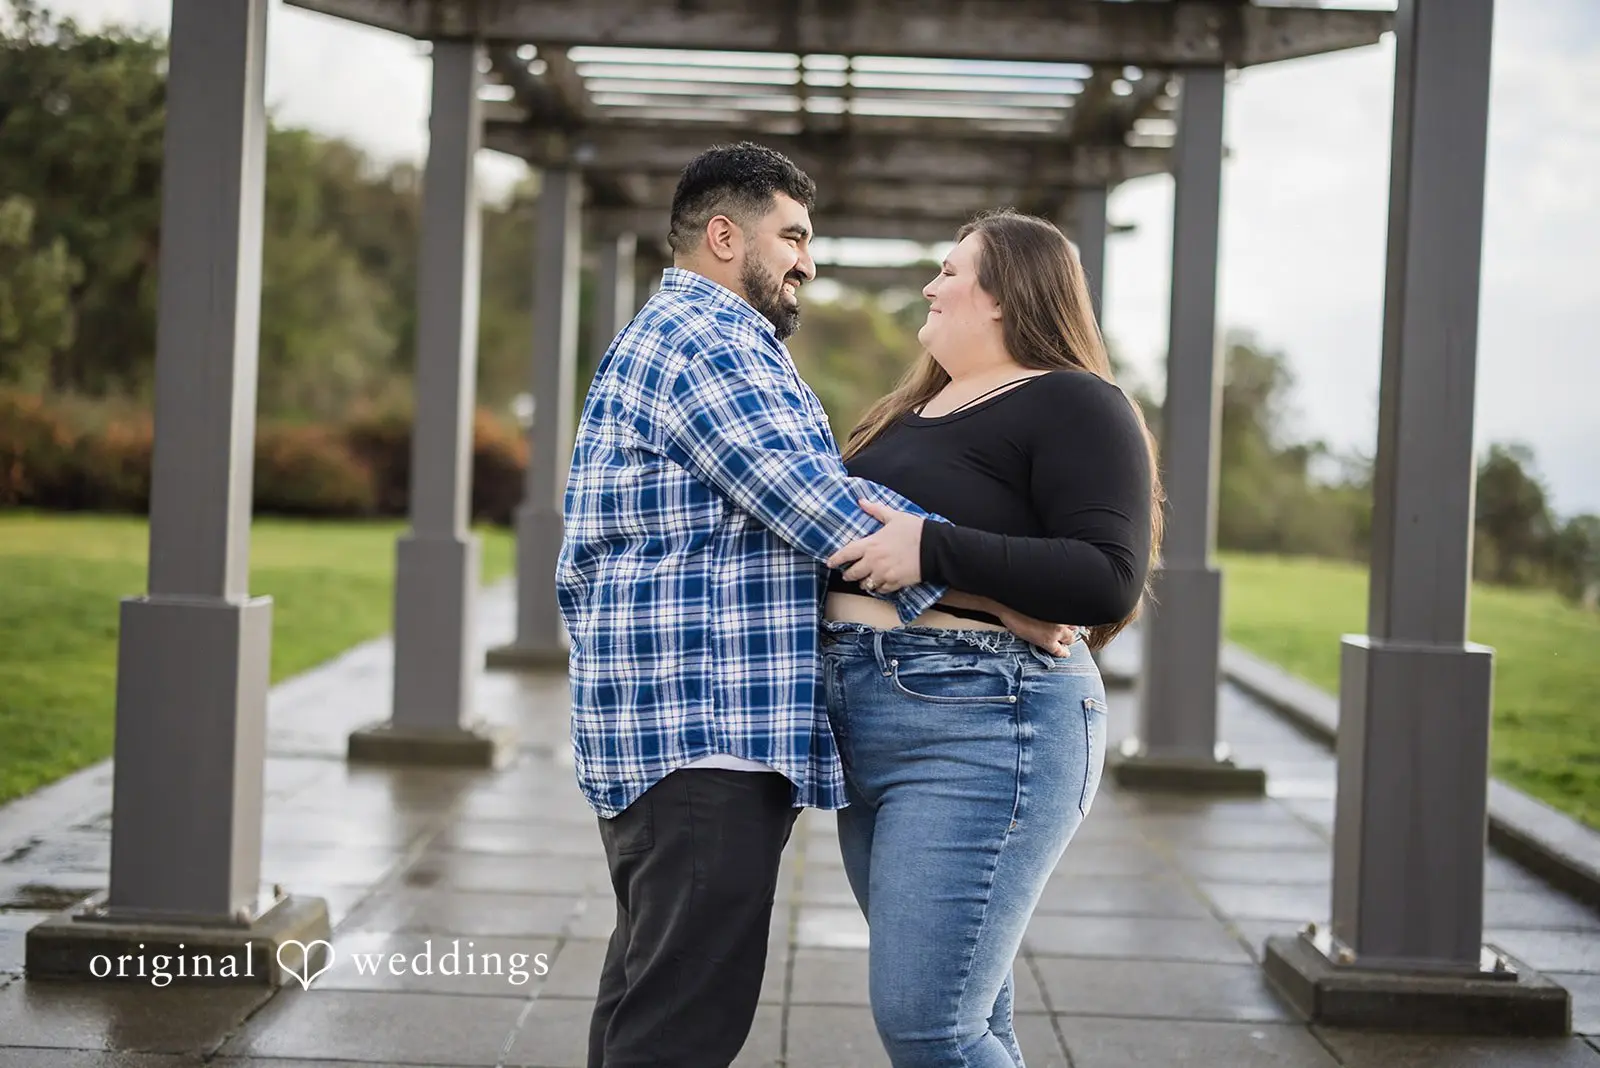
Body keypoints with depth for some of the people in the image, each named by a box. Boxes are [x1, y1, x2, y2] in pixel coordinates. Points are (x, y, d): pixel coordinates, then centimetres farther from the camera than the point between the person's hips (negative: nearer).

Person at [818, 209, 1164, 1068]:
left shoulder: (1075, 405, -8)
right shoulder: (916, 409, 20)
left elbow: (1110, 579, -20)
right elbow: (854, 533, 32)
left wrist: (932, 549, -23)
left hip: (981, 734, -9)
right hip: (867, 731, 9)